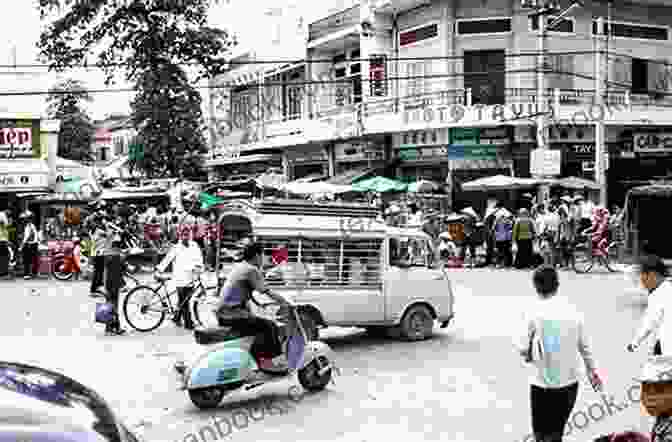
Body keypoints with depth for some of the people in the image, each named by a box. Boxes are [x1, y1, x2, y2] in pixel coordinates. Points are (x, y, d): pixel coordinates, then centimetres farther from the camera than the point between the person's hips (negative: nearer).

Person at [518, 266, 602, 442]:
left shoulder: (535, 312, -10)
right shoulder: (573, 311, -2)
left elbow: (523, 350, -8)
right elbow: (584, 347, 6)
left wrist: (528, 355, 15)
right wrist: (592, 372, 21)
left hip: (542, 384, -3)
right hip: (569, 383, 3)